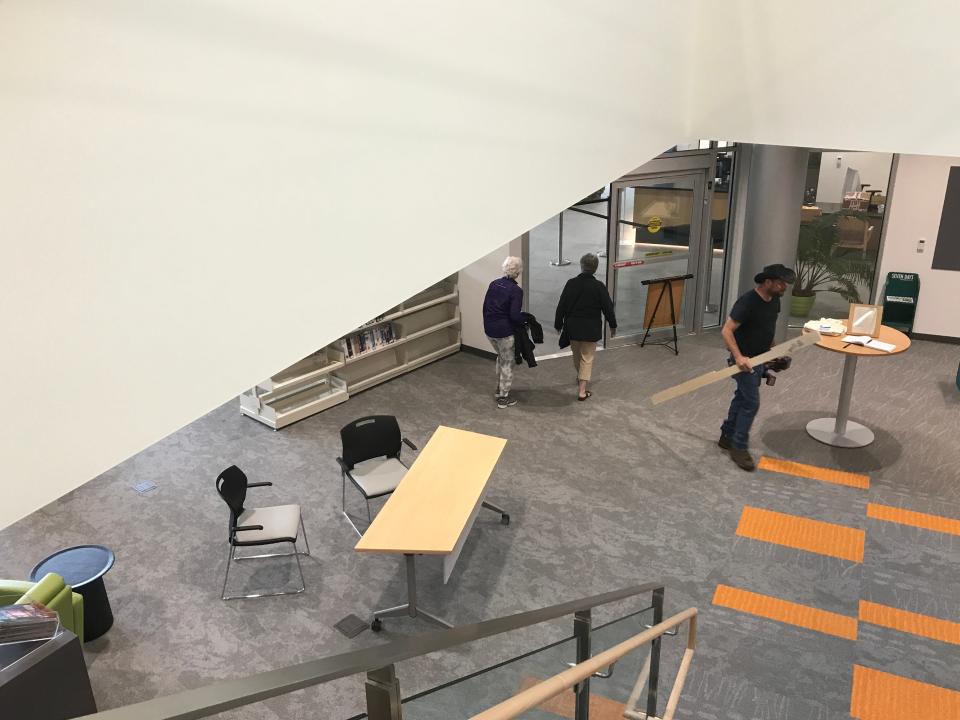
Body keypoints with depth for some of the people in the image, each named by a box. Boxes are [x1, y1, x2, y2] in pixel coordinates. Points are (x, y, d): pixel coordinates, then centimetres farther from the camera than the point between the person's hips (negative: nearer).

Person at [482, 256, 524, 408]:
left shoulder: (494, 284, 3)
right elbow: (515, 315, -21)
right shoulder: (516, 290, -17)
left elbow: (485, 306, 8)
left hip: (489, 329, 7)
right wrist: (523, 322, -1)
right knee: (507, 363, 9)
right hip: (505, 331, -7)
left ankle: (499, 389, 37)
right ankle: (503, 398, 16)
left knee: (501, 357, 27)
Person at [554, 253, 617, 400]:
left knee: (577, 355, 22)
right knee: (587, 358, 6)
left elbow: (561, 306, -4)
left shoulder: (571, 283, -8)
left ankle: (580, 377, 46)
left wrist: (558, 323, 9)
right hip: (590, 328, -3)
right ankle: (582, 390, 2)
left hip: (572, 327, 3)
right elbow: (608, 307, -7)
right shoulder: (599, 287, -14)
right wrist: (613, 325, 8)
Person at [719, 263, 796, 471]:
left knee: (742, 397, 16)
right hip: (745, 360, -8)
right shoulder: (747, 302, -25)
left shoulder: (774, 300, 1)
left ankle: (727, 436, 30)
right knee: (751, 403, -7)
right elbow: (726, 331, -26)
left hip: (760, 358, 8)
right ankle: (739, 448, 4)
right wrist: (738, 357, -35)